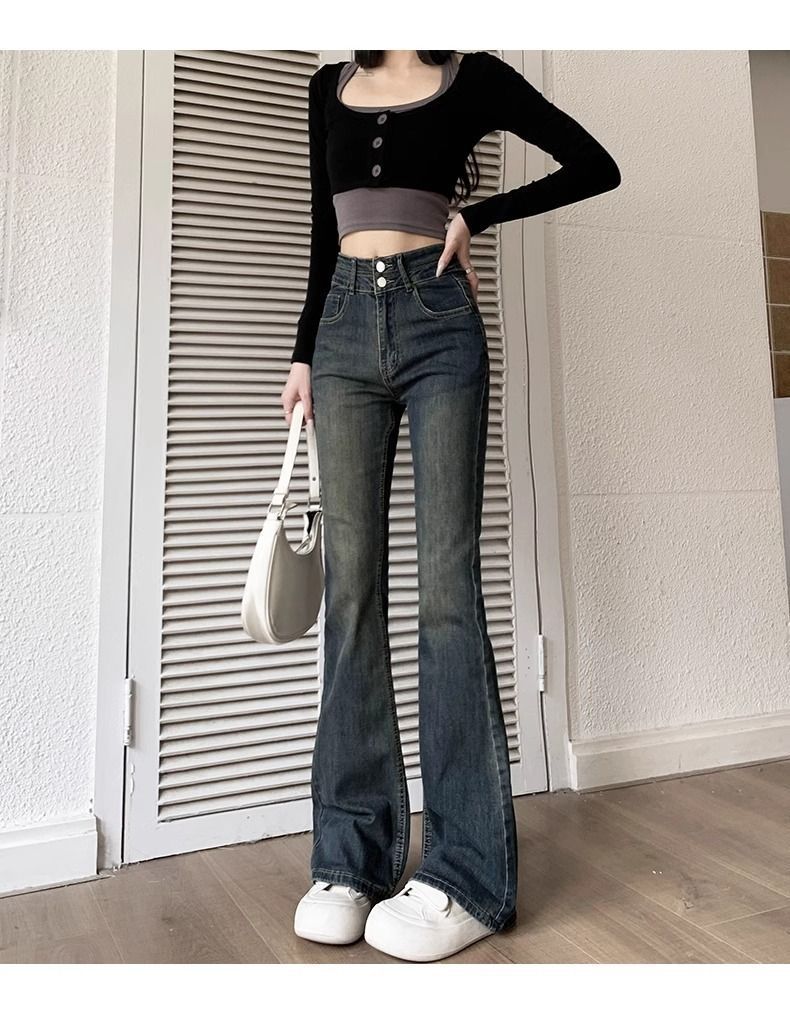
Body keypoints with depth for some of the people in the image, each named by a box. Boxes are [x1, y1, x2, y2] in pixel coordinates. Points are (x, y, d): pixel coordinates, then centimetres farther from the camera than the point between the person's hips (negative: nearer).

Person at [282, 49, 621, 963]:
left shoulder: (473, 76, 12)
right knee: (351, 583, -3)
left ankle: (468, 872, -3)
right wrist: (303, 354, 14)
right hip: (345, 325, 4)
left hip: (438, 322, -3)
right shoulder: (330, 87, 23)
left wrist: (476, 216, 2)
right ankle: (350, 858, 4)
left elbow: (594, 165, 10)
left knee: (446, 580, -11)